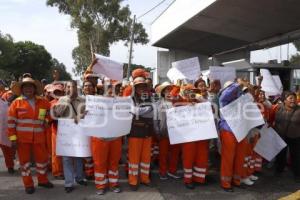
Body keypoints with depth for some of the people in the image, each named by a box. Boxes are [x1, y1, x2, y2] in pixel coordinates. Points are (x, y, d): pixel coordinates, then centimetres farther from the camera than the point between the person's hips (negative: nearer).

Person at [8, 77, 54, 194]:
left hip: (38, 137, 2)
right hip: (22, 138, -2)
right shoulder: (16, 103, -5)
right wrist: (13, 138, -9)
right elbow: (11, 122, -5)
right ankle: (28, 184, 22)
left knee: (42, 158, 10)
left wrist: (46, 120, 5)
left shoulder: (42, 102, 3)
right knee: (24, 160, 8)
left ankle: (42, 180, 30)